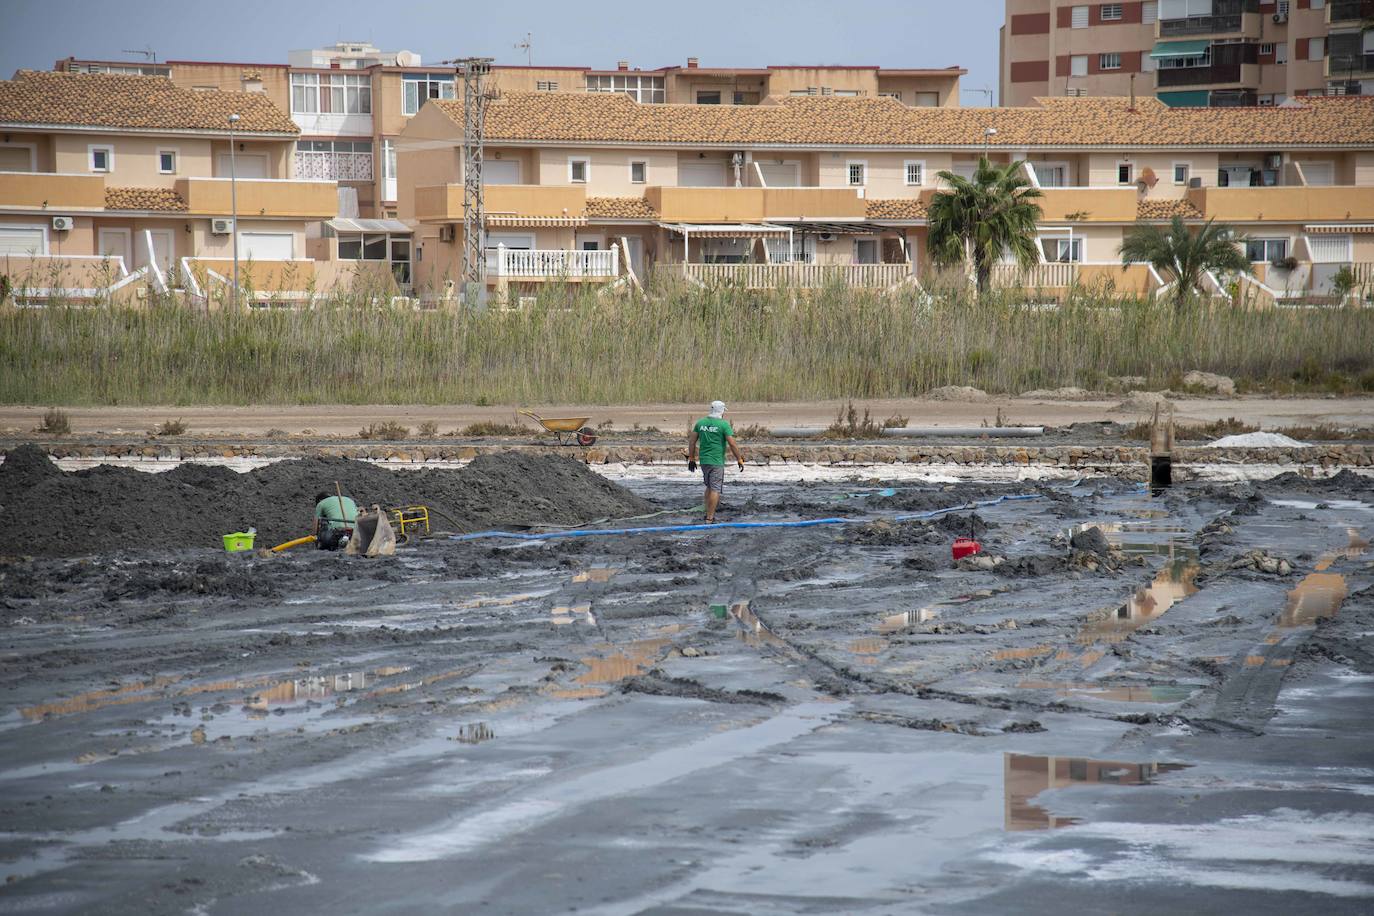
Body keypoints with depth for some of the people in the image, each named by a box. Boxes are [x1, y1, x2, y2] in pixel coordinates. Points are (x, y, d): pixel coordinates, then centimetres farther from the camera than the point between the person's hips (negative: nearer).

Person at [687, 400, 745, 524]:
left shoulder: (700, 423, 7)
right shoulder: (724, 424, -10)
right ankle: (709, 518, -8)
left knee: (709, 487, 21)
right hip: (717, 462, -6)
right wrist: (740, 460, -4)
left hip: (704, 461, 6)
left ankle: (709, 514, 21)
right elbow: (732, 444, -12)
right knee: (715, 490, -4)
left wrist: (691, 459, 15)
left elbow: (692, 441, 8)